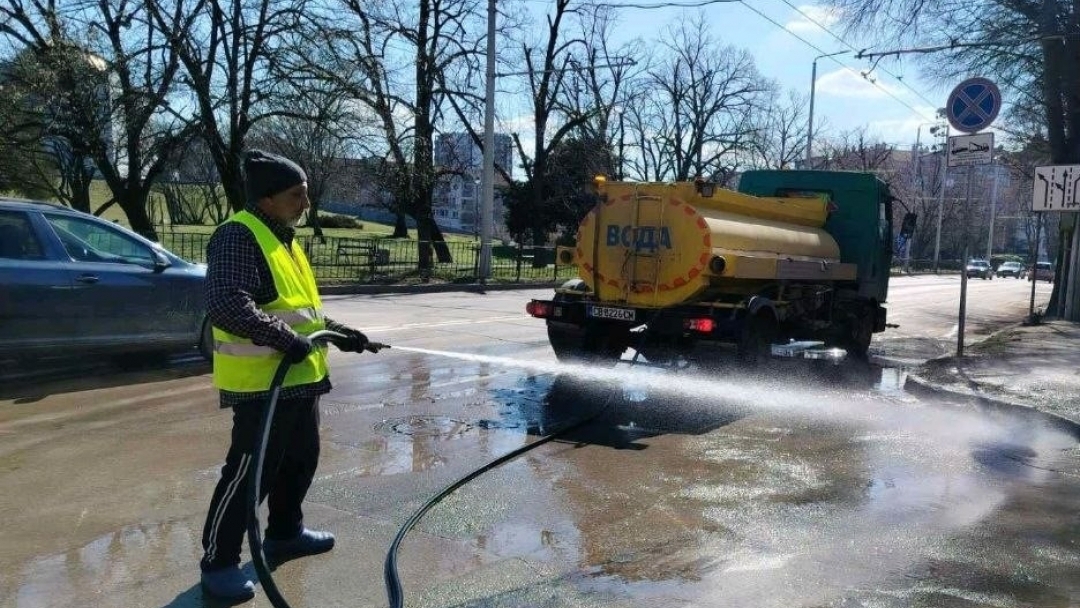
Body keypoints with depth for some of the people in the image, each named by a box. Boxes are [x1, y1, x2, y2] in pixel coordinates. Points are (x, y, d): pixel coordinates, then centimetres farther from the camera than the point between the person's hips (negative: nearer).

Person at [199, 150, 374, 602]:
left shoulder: (284, 240, 16)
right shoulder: (239, 236, -16)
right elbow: (226, 305, -30)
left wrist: (338, 332, 20)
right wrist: (284, 339, -30)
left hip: (300, 378, 10)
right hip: (262, 383, -10)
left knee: (300, 460, 21)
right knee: (249, 472, -2)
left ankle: (284, 533, 39)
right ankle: (218, 561, 13)